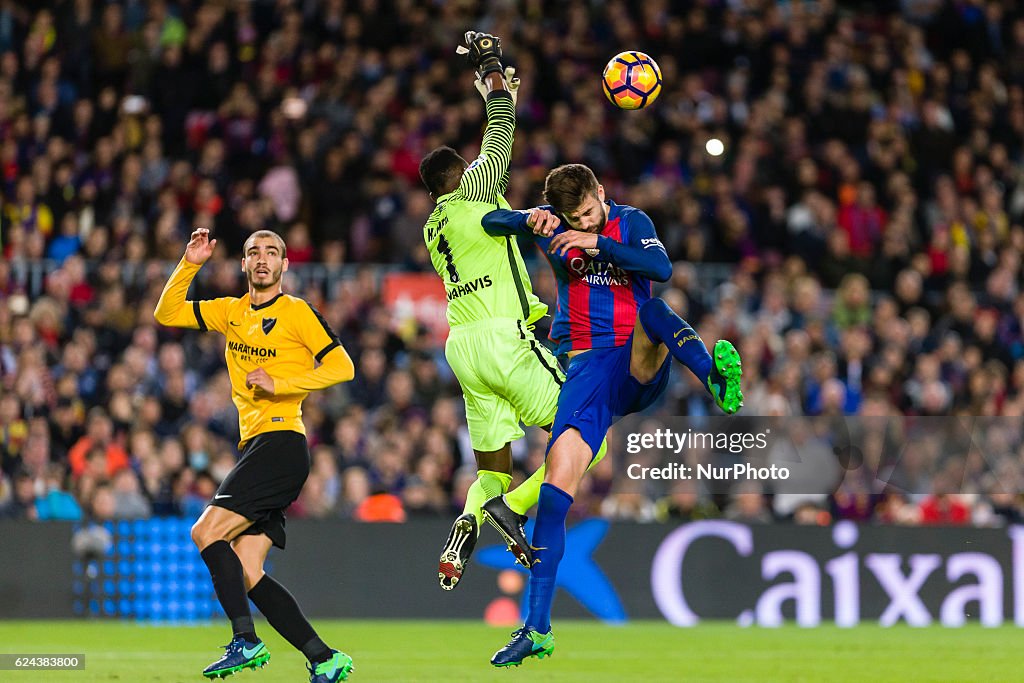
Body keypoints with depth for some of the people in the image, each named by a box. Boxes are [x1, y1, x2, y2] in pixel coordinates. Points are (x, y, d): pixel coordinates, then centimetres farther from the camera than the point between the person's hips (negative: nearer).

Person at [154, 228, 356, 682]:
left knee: (206, 532, -19)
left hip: (282, 439, -8)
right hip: (254, 445, 8)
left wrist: (279, 383, -14)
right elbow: (167, 314, 19)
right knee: (246, 574, 0)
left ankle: (245, 641, -19)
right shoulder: (231, 312, 18)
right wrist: (189, 265, 7)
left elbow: (342, 367, -8)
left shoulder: (296, 312, -2)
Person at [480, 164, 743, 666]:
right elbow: (490, 221, 5)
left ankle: (715, 377, -66)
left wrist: (599, 245, -22)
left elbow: (662, 268, -12)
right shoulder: (555, 226, 11)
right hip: (587, 364, 1)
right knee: (558, 472, -15)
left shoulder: (631, 223, 5)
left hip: (641, 366, -1)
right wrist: (531, 221, -15)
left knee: (653, 310, -33)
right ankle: (537, 628, -13)